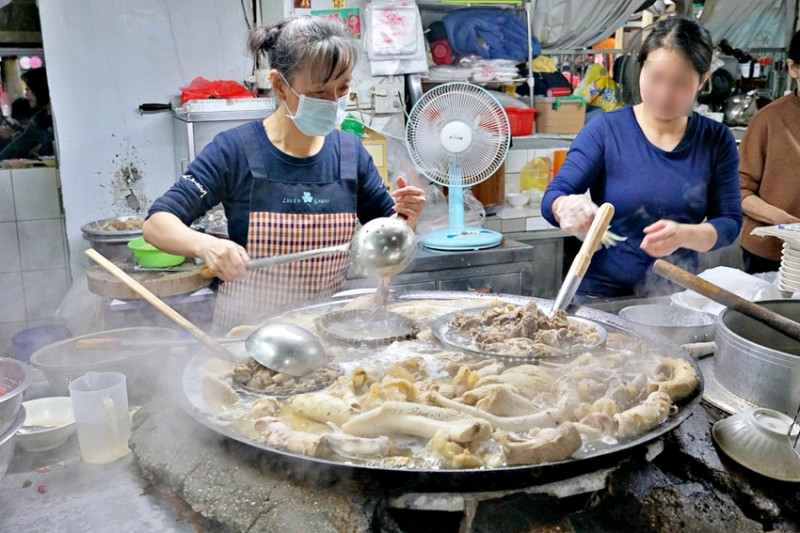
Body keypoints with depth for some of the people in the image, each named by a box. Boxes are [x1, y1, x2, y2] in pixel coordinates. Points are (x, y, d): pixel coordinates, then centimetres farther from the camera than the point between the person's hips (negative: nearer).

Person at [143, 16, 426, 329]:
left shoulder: (350, 151, 1)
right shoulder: (235, 150, -8)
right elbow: (156, 224, -11)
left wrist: (405, 218, -12)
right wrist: (206, 245, -30)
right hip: (247, 330, -2)